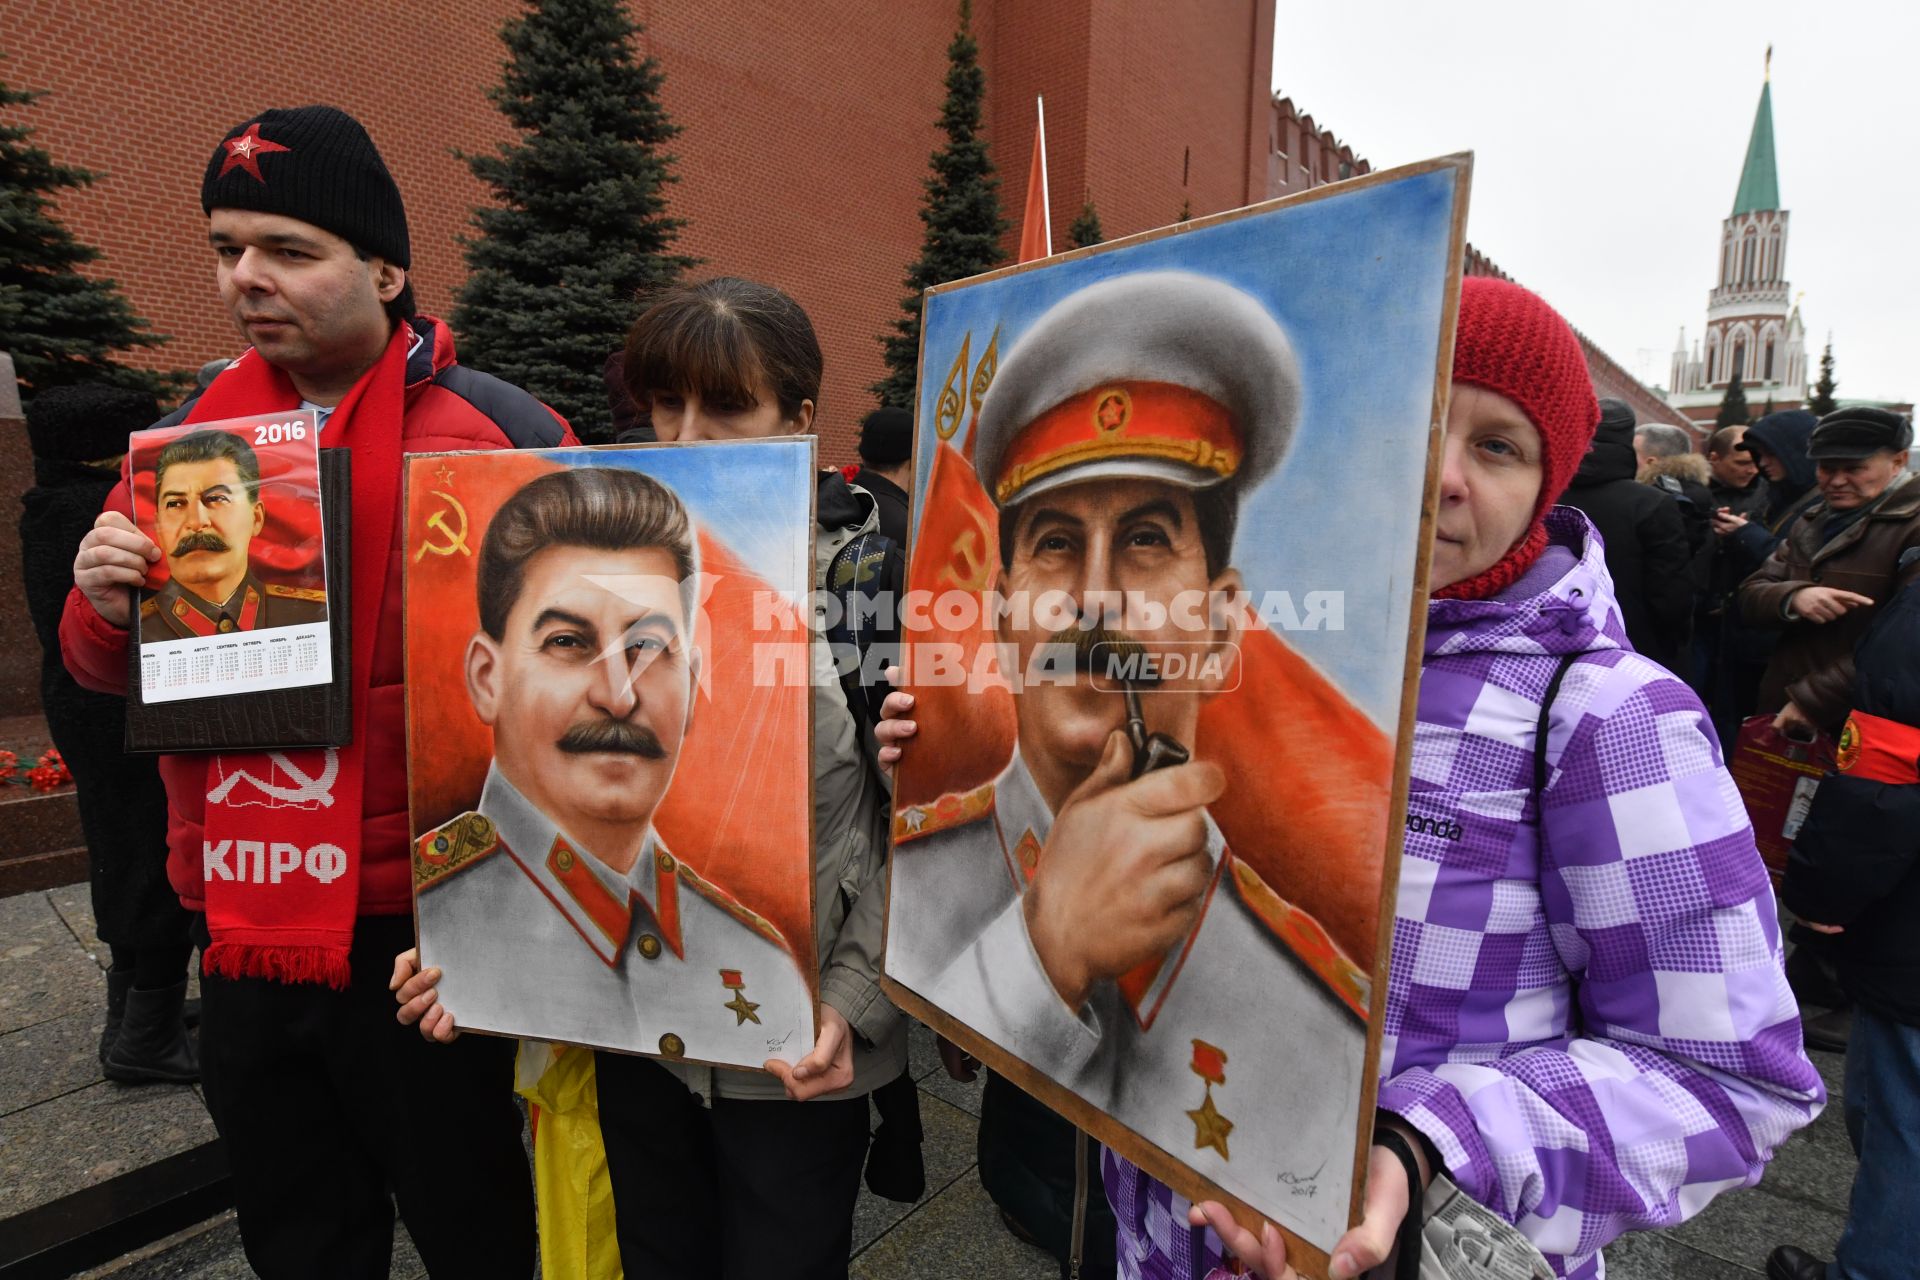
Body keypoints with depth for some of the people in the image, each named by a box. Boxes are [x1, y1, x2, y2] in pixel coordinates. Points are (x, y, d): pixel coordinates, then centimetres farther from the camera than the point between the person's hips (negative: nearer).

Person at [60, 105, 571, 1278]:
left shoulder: (497, 431, -10)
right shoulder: (189, 438, 7)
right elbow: (109, 671, 16)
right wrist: (106, 609, -5)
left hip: (423, 934, -5)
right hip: (239, 926, 5)